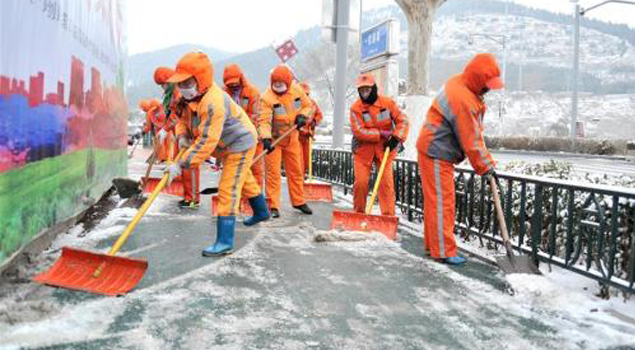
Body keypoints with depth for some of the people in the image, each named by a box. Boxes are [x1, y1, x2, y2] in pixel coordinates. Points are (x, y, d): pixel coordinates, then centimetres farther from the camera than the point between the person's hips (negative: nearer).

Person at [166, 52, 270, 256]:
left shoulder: (213, 102, -37)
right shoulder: (190, 96, -7)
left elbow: (207, 141, -40)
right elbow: (183, 118, 8)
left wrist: (181, 165, -40)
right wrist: (182, 136, -14)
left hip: (240, 144, -10)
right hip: (230, 145, 10)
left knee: (228, 190, -14)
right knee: (244, 179, 28)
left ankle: (224, 242, -11)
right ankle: (261, 211, 53)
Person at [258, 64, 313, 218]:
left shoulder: (297, 90, -7)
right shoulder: (267, 97, -20)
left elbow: (308, 105, 8)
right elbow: (264, 121, -27)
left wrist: (302, 115, -12)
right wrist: (266, 139, -41)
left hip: (292, 138, 5)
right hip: (273, 139, -4)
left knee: (296, 171, 13)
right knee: (273, 172, -6)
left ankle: (298, 201, 27)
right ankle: (273, 206, 2)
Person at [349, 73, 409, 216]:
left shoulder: (388, 103, -4)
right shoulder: (356, 108, -8)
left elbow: (402, 121, -5)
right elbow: (359, 131, -16)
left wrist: (396, 137, -20)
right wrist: (381, 133, -19)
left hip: (384, 149, 1)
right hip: (363, 150, -1)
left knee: (386, 183, -5)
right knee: (360, 182, -5)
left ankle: (389, 216, 0)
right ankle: (358, 213, 14)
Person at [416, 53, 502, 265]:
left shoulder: (459, 86, 8)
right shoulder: (462, 98, -24)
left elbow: (473, 131, 13)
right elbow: (470, 139, -20)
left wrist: (485, 159, 7)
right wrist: (486, 165, -9)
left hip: (438, 153, 10)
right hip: (436, 154, -10)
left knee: (435, 201, 15)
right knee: (442, 202, -5)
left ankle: (432, 244, 25)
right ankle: (444, 252, 2)